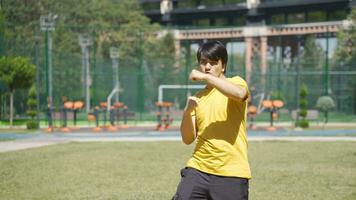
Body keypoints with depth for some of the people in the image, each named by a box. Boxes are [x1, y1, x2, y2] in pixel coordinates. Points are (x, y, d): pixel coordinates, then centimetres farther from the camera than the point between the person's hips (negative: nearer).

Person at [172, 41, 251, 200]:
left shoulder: (236, 82, 1)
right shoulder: (198, 98, 14)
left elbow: (239, 93, -26)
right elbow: (188, 139, 8)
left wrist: (205, 77, -24)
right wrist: (187, 112, -9)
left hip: (231, 174, -4)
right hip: (198, 170, 4)